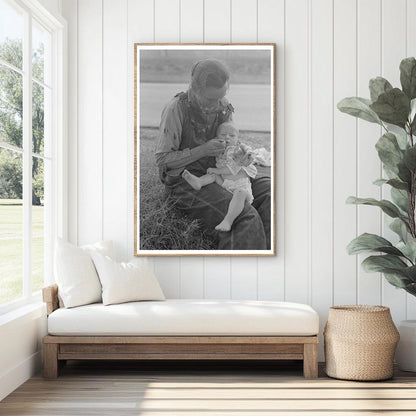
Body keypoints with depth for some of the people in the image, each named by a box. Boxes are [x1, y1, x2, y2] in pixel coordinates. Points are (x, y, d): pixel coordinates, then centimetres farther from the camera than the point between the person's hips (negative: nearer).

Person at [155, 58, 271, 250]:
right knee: (246, 219, -27)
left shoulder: (223, 105, 0)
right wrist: (202, 150, -25)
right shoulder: (176, 109, -18)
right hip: (186, 182, -7)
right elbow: (162, 159, -14)